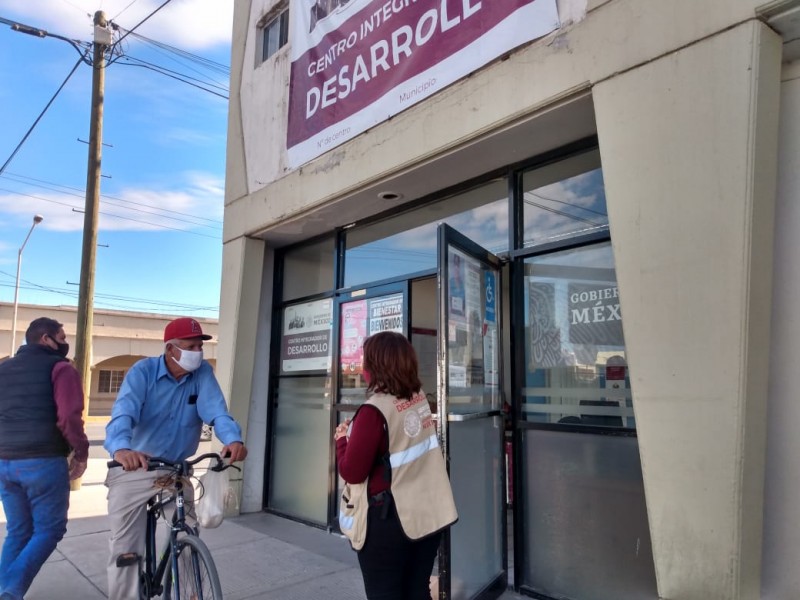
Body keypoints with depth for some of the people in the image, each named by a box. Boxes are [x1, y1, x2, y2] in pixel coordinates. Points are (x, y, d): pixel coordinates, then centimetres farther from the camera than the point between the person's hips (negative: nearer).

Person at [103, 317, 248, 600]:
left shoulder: (203, 373, -8)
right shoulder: (143, 371, -15)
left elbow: (215, 410, -22)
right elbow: (124, 412, -30)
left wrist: (233, 439, -42)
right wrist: (121, 448, -51)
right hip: (134, 469, -2)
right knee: (125, 548, 3)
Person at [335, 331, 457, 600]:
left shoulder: (375, 410, -21)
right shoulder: (420, 397, 0)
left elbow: (352, 472, -18)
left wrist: (342, 437, -2)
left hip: (390, 520, -6)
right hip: (431, 512, 7)